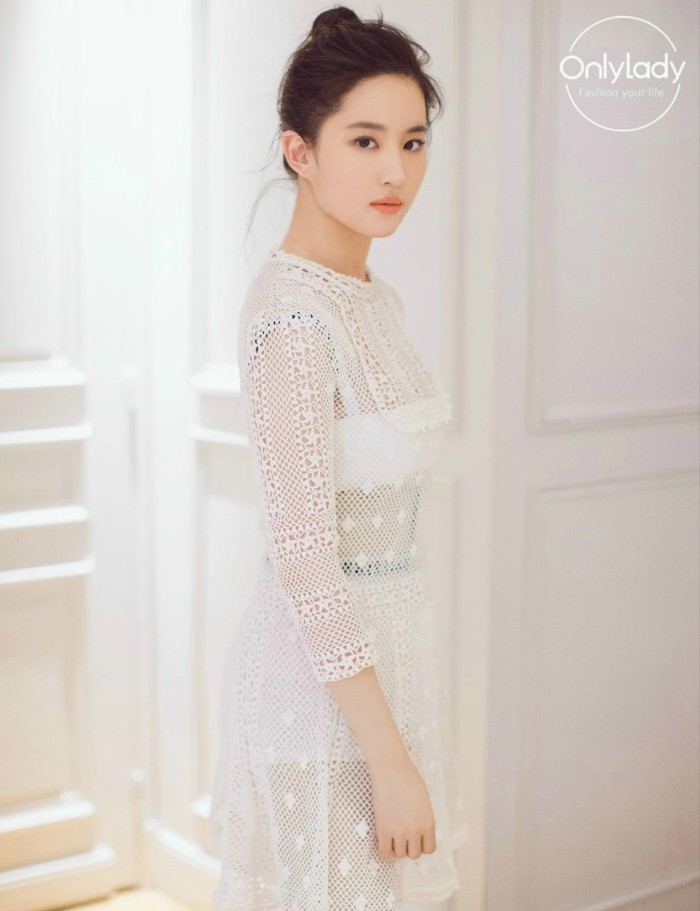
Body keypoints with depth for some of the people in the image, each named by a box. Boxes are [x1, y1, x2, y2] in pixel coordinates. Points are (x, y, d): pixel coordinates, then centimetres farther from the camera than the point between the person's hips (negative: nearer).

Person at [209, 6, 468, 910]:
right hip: (323, 677, -9)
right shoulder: (293, 315, -21)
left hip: (380, 653, 9)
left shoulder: (371, 296, 7)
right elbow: (303, 557, -23)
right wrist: (390, 759, -20)